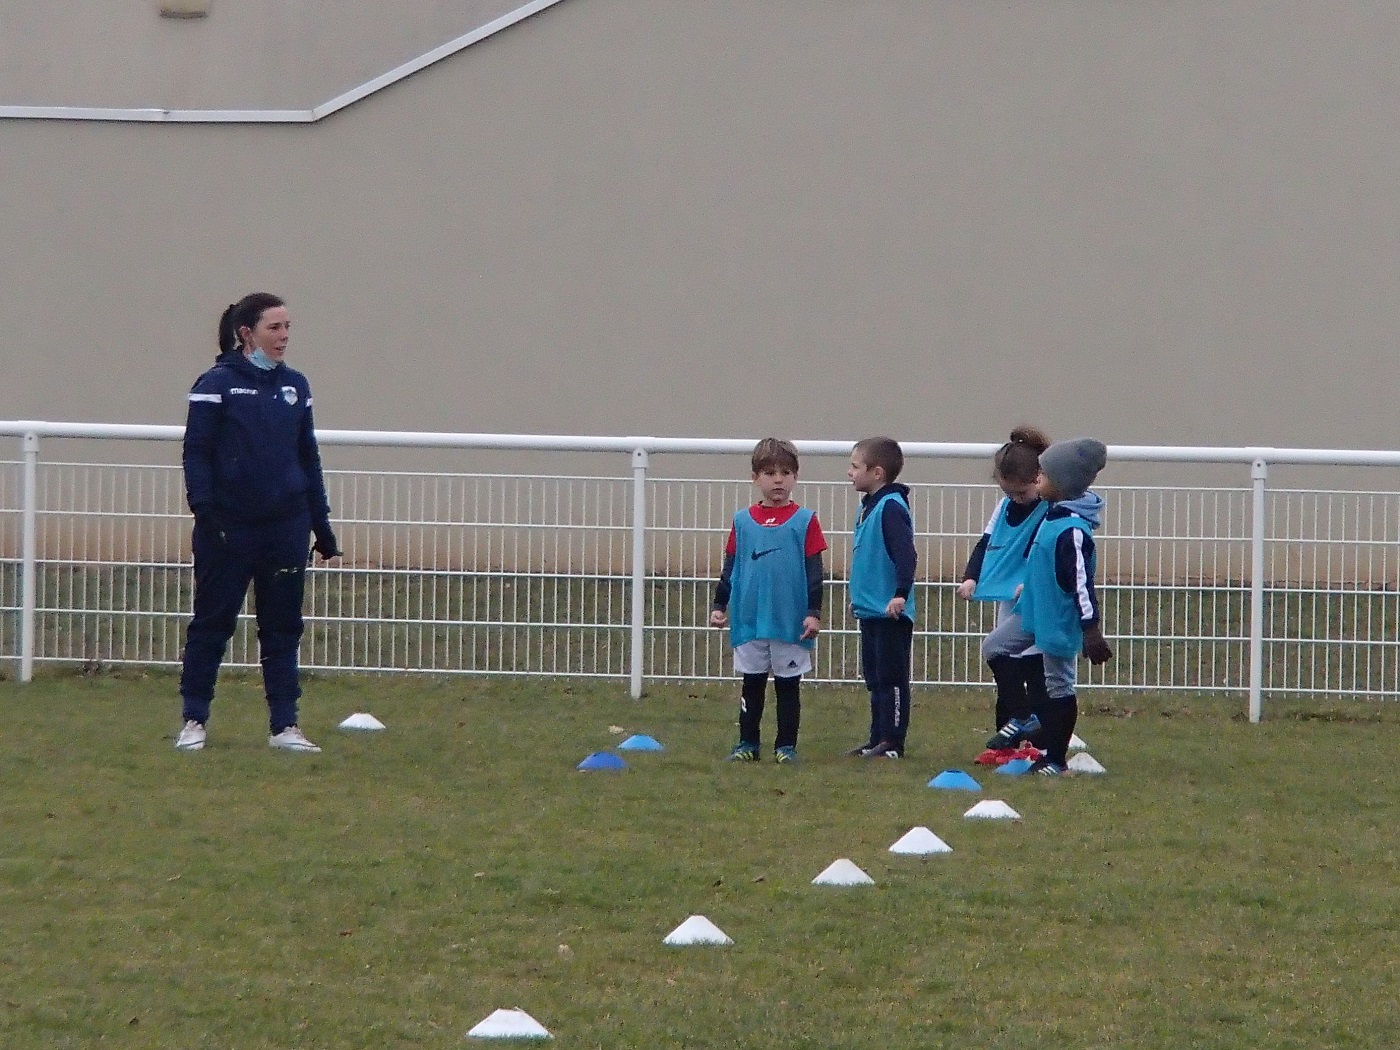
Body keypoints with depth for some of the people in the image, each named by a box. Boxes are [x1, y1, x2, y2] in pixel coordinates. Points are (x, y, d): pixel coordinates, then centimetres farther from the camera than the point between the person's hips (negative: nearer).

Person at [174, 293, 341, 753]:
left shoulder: (294, 386, 10)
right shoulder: (217, 384, -5)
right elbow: (196, 452, -7)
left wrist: (321, 524, 14)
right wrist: (203, 510, -17)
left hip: (286, 525, 4)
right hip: (229, 525, -4)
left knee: (283, 627, 6)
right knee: (212, 623, 2)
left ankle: (284, 725, 9)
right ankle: (194, 721, 10)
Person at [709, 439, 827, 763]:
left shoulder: (804, 521, -1)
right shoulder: (743, 522, 6)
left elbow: (814, 572, -1)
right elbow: (730, 569, 12)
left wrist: (814, 612, -6)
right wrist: (719, 606, 7)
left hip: (790, 623, -2)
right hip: (749, 621, 2)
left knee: (788, 685, 5)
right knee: (752, 684, 8)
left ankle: (786, 746, 12)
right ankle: (748, 744, 15)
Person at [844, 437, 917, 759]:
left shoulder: (891, 507, -16)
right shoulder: (868, 506, 14)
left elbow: (906, 555, -24)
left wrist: (901, 594, -29)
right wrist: (858, 597, 24)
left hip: (891, 613, -10)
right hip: (870, 610, 10)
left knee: (891, 678, -4)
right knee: (875, 678, 14)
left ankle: (892, 742, -1)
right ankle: (878, 739, 20)